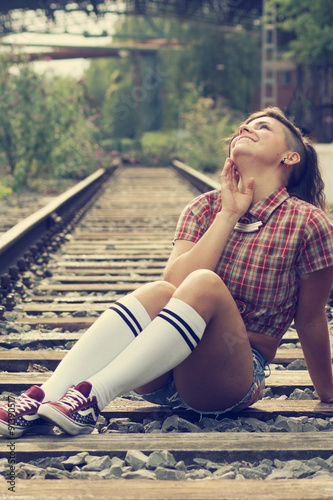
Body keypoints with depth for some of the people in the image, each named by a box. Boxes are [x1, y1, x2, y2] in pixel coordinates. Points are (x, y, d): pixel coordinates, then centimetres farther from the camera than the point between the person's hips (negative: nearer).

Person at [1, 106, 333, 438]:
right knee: (158, 292, -30)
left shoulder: (306, 222, -4)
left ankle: (94, 395, -42)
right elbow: (175, 282, -12)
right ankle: (42, 400, -43)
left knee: (204, 284, -30)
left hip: (232, 380, -3)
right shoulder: (204, 208, 5)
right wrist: (228, 214, -12)